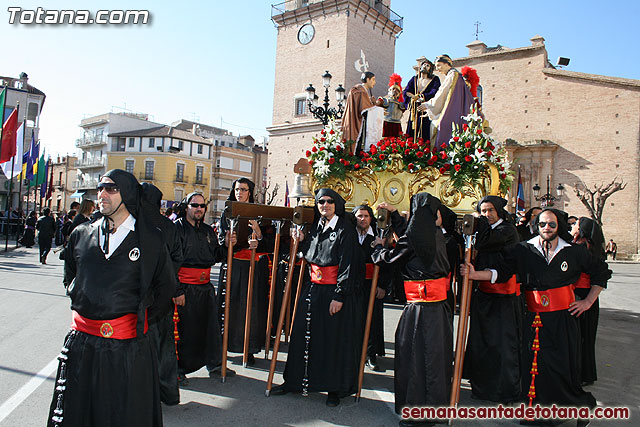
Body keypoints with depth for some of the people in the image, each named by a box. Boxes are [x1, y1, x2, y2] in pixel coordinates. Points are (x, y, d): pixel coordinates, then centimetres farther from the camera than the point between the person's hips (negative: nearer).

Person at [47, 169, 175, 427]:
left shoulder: (150, 239, -4)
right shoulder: (81, 235, 7)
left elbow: (165, 286, 7)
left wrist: (141, 316, 4)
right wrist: (82, 308, 16)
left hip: (128, 347, -3)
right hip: (82, 344, 4)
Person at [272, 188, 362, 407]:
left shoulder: (345, 228, -8)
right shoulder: (315, 226, 11)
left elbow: (347, 265, -13)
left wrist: (339, 296, -18)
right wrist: (301, 239, 6)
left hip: (335, 290, -6)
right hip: (313, 288, 6)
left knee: (334, 339, 3)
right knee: (303, 335, 11)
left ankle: (334, 389, 18)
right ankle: (295, 381, 26)